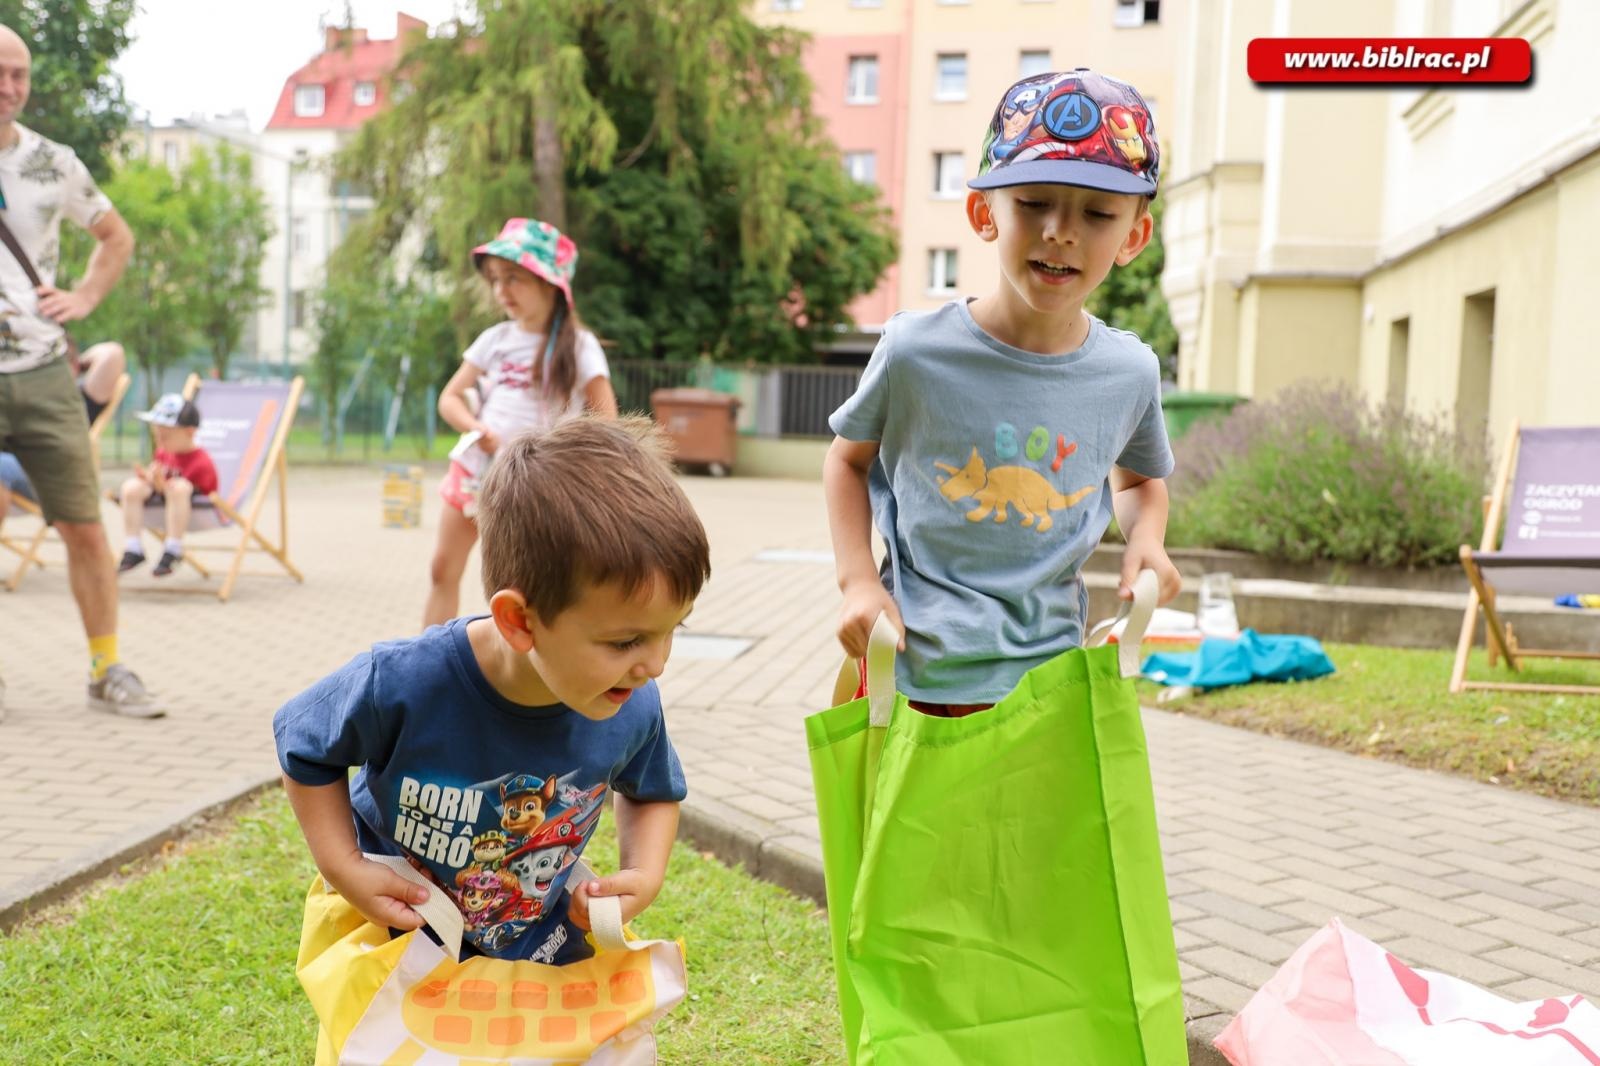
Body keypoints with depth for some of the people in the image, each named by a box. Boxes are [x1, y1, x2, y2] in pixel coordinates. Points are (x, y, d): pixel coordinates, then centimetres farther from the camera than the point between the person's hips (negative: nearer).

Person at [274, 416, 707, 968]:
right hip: (399, 944, -2)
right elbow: (301, 741, -11)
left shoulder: (633, 708, -22)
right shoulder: (401, 684, -33)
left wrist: (644, 875, -14)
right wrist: (343, 868, -18)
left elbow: (653, 792, 2)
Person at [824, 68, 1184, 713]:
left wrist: (1146, 538, -5)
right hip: (912, 675, -2)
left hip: (1050, 674, 2)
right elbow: (849, 459, 4)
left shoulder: (1132, 373, -5)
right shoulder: (915, 351, -14)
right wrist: (857, 581, -8)